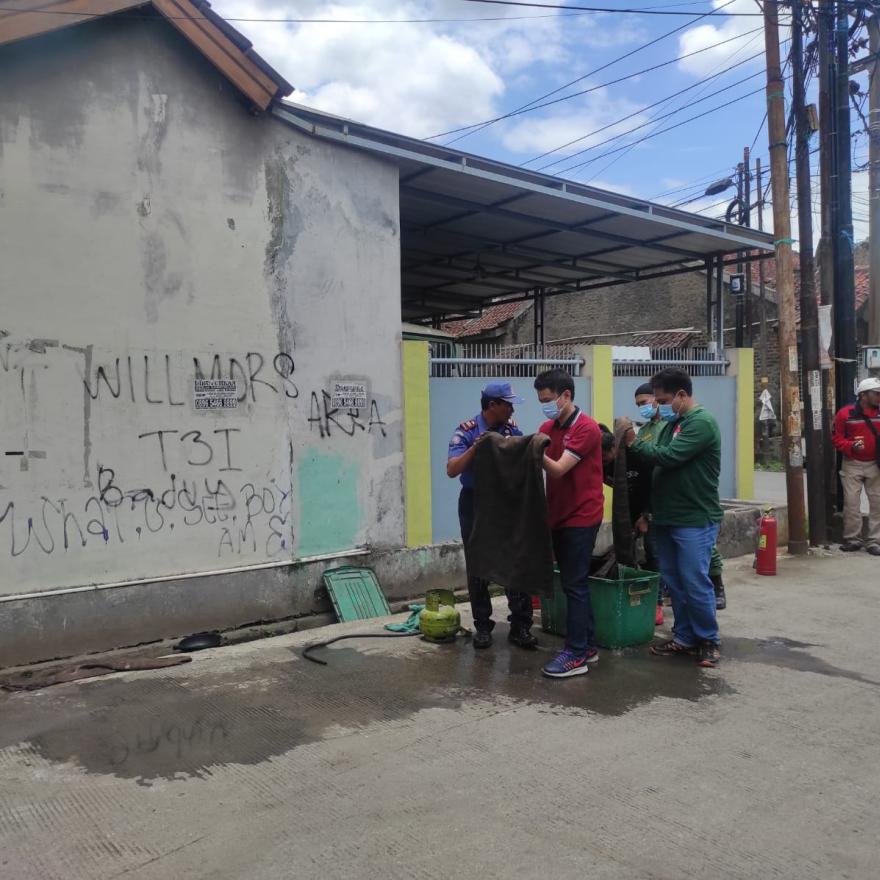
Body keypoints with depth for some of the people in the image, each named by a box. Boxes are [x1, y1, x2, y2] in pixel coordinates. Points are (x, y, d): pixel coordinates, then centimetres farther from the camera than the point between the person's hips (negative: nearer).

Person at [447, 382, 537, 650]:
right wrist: (475, 447, -31)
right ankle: (482, 626, 18)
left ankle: (520, 626, 9)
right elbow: (451, 470, -20)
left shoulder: (513, 429, 0)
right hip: (476, 503, -2)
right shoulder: (466, 431, -11)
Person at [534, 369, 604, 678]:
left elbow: (558, 469, -22)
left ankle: (576, 654, 3)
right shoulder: (547, 428, 10)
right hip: (559, 517, 8)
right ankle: (587, 646, 23)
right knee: (575, 583, 13)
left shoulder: (586, 428, -14)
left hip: (581, 518, -8)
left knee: (574, 585, -4)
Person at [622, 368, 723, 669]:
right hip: (668, 518, 8)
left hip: (695, 521, -8)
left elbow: (668, 457, -23)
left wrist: (636, 442, -11)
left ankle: (709, 640, 14)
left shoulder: (701, 423, -14)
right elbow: (658, 461, 13)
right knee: (674, 581, 11)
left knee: (695, 583, -2)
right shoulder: (672, 422, 13)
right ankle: (684, 637, 22)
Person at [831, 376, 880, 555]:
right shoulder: (845, 414, -7)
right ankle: (852, 539, 13)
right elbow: (836, 438, -3)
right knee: (851, 503, 0)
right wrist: (851, 446, -20)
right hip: (852, 465, -3)